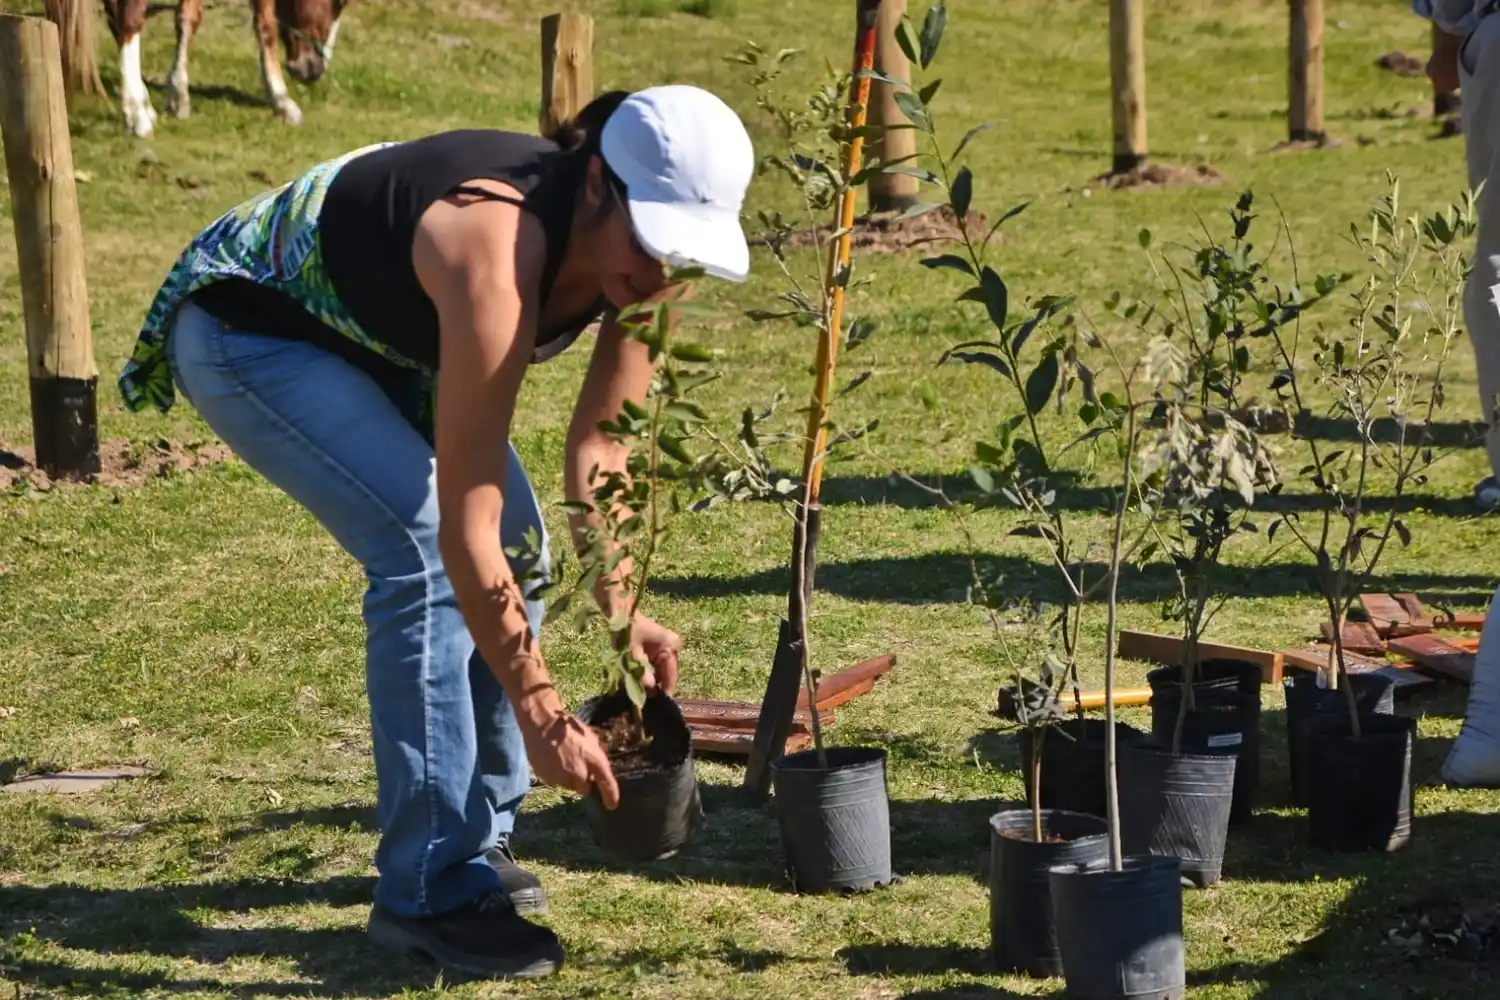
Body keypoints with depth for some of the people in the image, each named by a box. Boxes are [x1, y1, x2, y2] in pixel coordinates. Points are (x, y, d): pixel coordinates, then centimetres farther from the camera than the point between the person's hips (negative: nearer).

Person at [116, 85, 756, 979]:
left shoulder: (636, 259, -16)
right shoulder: (499, 258, -39)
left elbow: (599, 448, -2)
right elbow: (462, 525, -37)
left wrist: (620, 603, -15)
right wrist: (542, 712, -32)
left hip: (371, 336, 8)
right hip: (245, 326, -8)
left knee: (516, 542, 0)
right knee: (428, 552, -22)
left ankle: (481, 834, 16)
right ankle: (431, 890, -13)